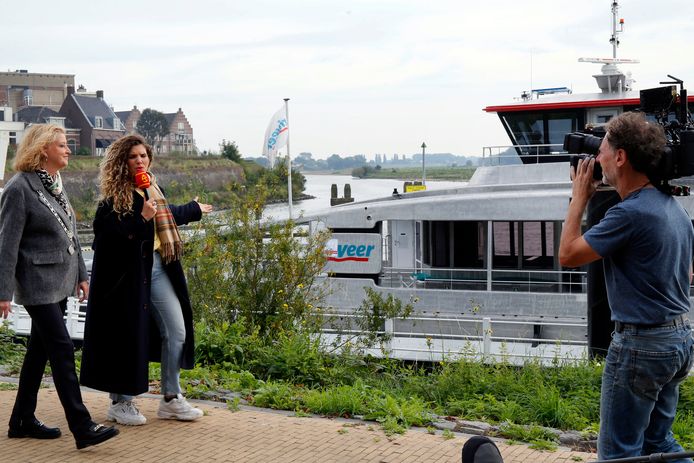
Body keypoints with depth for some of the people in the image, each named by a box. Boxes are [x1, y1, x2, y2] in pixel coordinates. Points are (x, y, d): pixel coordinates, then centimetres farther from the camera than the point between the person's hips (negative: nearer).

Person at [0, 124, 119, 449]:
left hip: (59, 282, 8)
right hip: (37, 284, -8)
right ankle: (82, 428, -8)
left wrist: (81, 275, 18)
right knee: (62, 351, -10)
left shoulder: (56, 185, 12)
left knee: (39, 350, 13)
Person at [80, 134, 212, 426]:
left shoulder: (154, 191, 12)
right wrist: (140, 219, -27)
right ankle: (120, 403, 14)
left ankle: (170, 400, 16)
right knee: (128, 336, -1)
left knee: (176, 331, 5)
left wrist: (194, 209, 48)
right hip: (127, 274, -7)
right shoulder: (113, 198, -9)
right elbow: (106, 234, -18)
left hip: (157, 269, 7)